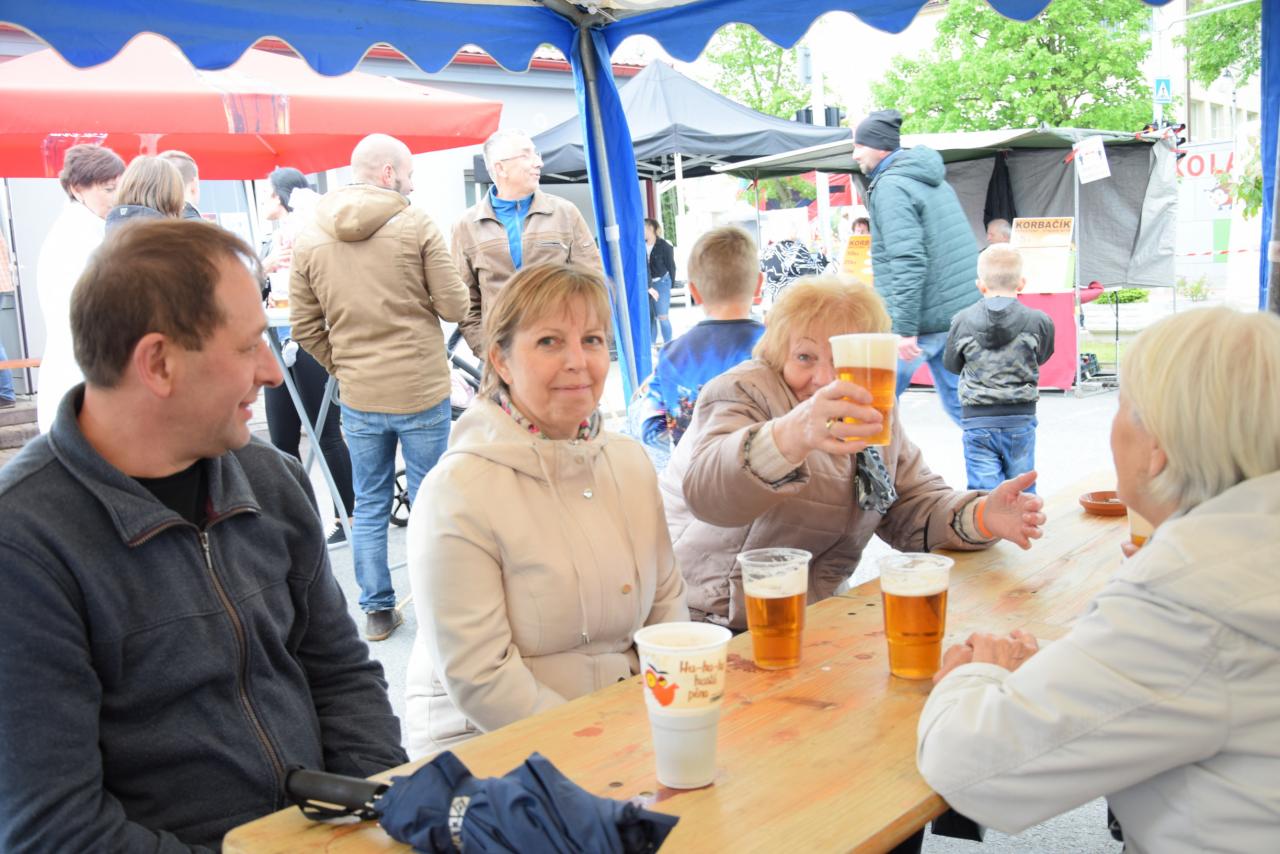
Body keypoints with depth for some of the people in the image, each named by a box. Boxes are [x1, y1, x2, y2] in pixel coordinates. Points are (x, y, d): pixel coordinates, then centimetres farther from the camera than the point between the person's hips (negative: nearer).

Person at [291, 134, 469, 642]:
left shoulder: (309, 239, 3)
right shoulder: (415, 225, -9)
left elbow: (305, 327, 5)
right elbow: (454, 306, -8)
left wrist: (344, 369, 15)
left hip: (358, 399, 4)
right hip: (423, 391, -3)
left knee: (369, 505, 14)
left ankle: (377, 610, 22)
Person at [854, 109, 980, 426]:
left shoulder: (890, 186, -13)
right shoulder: (933, 180, 17)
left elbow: (908, 260, -23)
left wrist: (904, 328, -24)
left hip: (923, 317, -9)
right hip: (961, 313, 9)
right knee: (960, 402, 13)